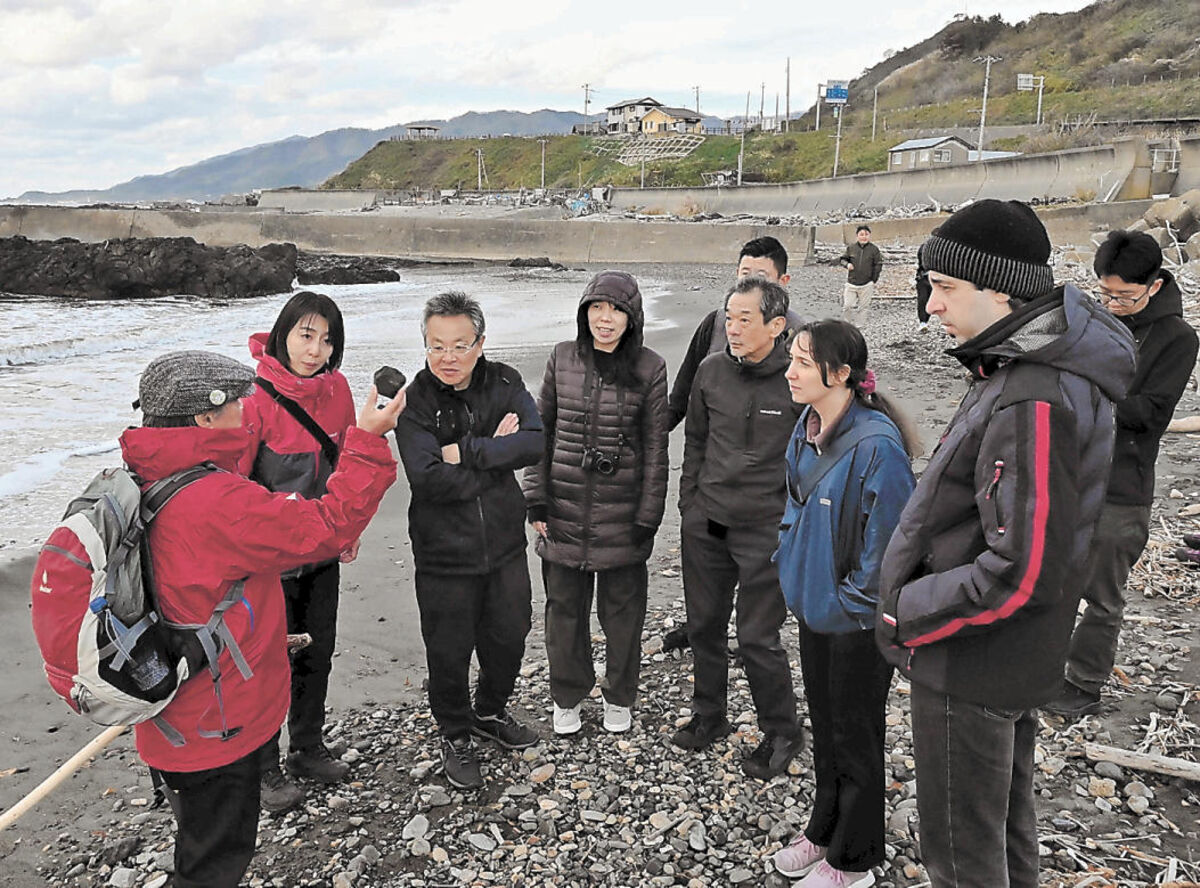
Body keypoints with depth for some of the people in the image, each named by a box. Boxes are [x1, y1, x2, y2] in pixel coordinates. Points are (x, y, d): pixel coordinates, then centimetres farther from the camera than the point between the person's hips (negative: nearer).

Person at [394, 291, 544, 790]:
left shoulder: (504, 384, -4)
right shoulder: (415, 403, -14)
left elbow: (537, 443, -19)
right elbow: (430, 478, -26)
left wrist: (466, 451, -24)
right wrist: (496, 452, -20)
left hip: (505, 544, 4)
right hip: (444, 555, -3)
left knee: (509, 638, 20)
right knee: (449, 653, 11)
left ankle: (490, 712, 48)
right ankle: (455, 736, 37)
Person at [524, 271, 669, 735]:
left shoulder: (649, 369, -5)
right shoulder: (562, 359, 1)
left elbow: (655, 448, -3)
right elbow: (541, 431, 5)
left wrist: (648, 517, -5)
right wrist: (535, 500, 1)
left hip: (621, 514, -2)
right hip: (564, 510, 2)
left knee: (622, 608, 12)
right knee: (565, 606, 12)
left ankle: (619, 698, 34)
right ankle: (567, 696, 33)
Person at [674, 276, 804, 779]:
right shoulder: (712, 371, 2)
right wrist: (688, 503, 12)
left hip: (766, 530, -5)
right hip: (705, 524, 5)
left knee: (757, 639, 2)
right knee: (704, 624, 16)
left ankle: (781, 734, 25)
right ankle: (709, 717, 37)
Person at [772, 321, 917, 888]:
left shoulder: (875, 445, -25)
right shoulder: (806, 431, 1)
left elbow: (887, 538, -22)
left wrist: (849, 604, -15)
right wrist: (791, 569, 10)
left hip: (856, 621, -7)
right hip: (815, 606, 8)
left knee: (854, 736, 11)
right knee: (824, 725, 23)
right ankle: (824, 830, 43)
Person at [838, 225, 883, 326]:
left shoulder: (874, 249, -1)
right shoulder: (851, 248, 2)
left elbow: (878, 265, 4)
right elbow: (842, 258, 14)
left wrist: (873, 281, 1)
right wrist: (847, 264, -8)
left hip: (866, 285, -1)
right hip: (851, 284, 1)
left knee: (862, 308, 4)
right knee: (847, 306, -3)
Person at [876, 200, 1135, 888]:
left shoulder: (1034, 403, -29)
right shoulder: (1037, 368, 4)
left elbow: (1022, 571, -31)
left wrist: (908, 617, -17)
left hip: (971, 666, -10)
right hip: (1019, 659, 10)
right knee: (1008, 824, 27)